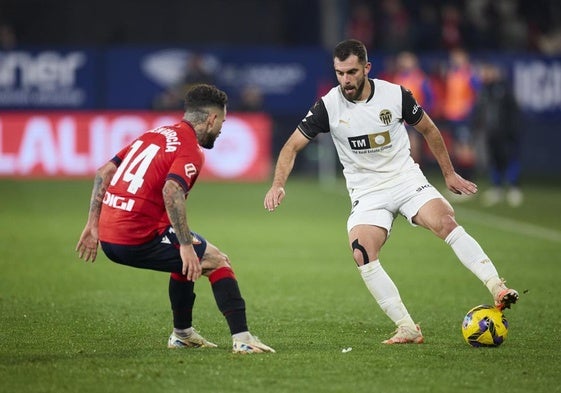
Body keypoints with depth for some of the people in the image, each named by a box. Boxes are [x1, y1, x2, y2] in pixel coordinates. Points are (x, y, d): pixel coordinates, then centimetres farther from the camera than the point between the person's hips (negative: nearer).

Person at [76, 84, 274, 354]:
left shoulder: (153, 135, 17)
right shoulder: (191, 151, -8)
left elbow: (104, 172, 16)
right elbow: (171, 192, -26)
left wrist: (93, 224, 17)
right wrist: (186, 245, -23)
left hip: (108, 238, 8)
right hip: (138, 239, -8)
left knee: (187, 259, 30)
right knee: (217, 261, 4)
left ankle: (182, 334, 37)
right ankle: (241, 339, -6)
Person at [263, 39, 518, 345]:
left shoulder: (395, 95, -6)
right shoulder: (329, 106, -8)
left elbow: (429, 130, 11)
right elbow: (292, 147, -3)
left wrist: (449, 174, 16)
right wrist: (278, 185, -19)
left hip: (407, 180, 0)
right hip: (367, 194, 0)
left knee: (445, 222, -28)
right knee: (362, 254, -25)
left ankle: (496, 288, -31)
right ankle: (407, 328, -20)